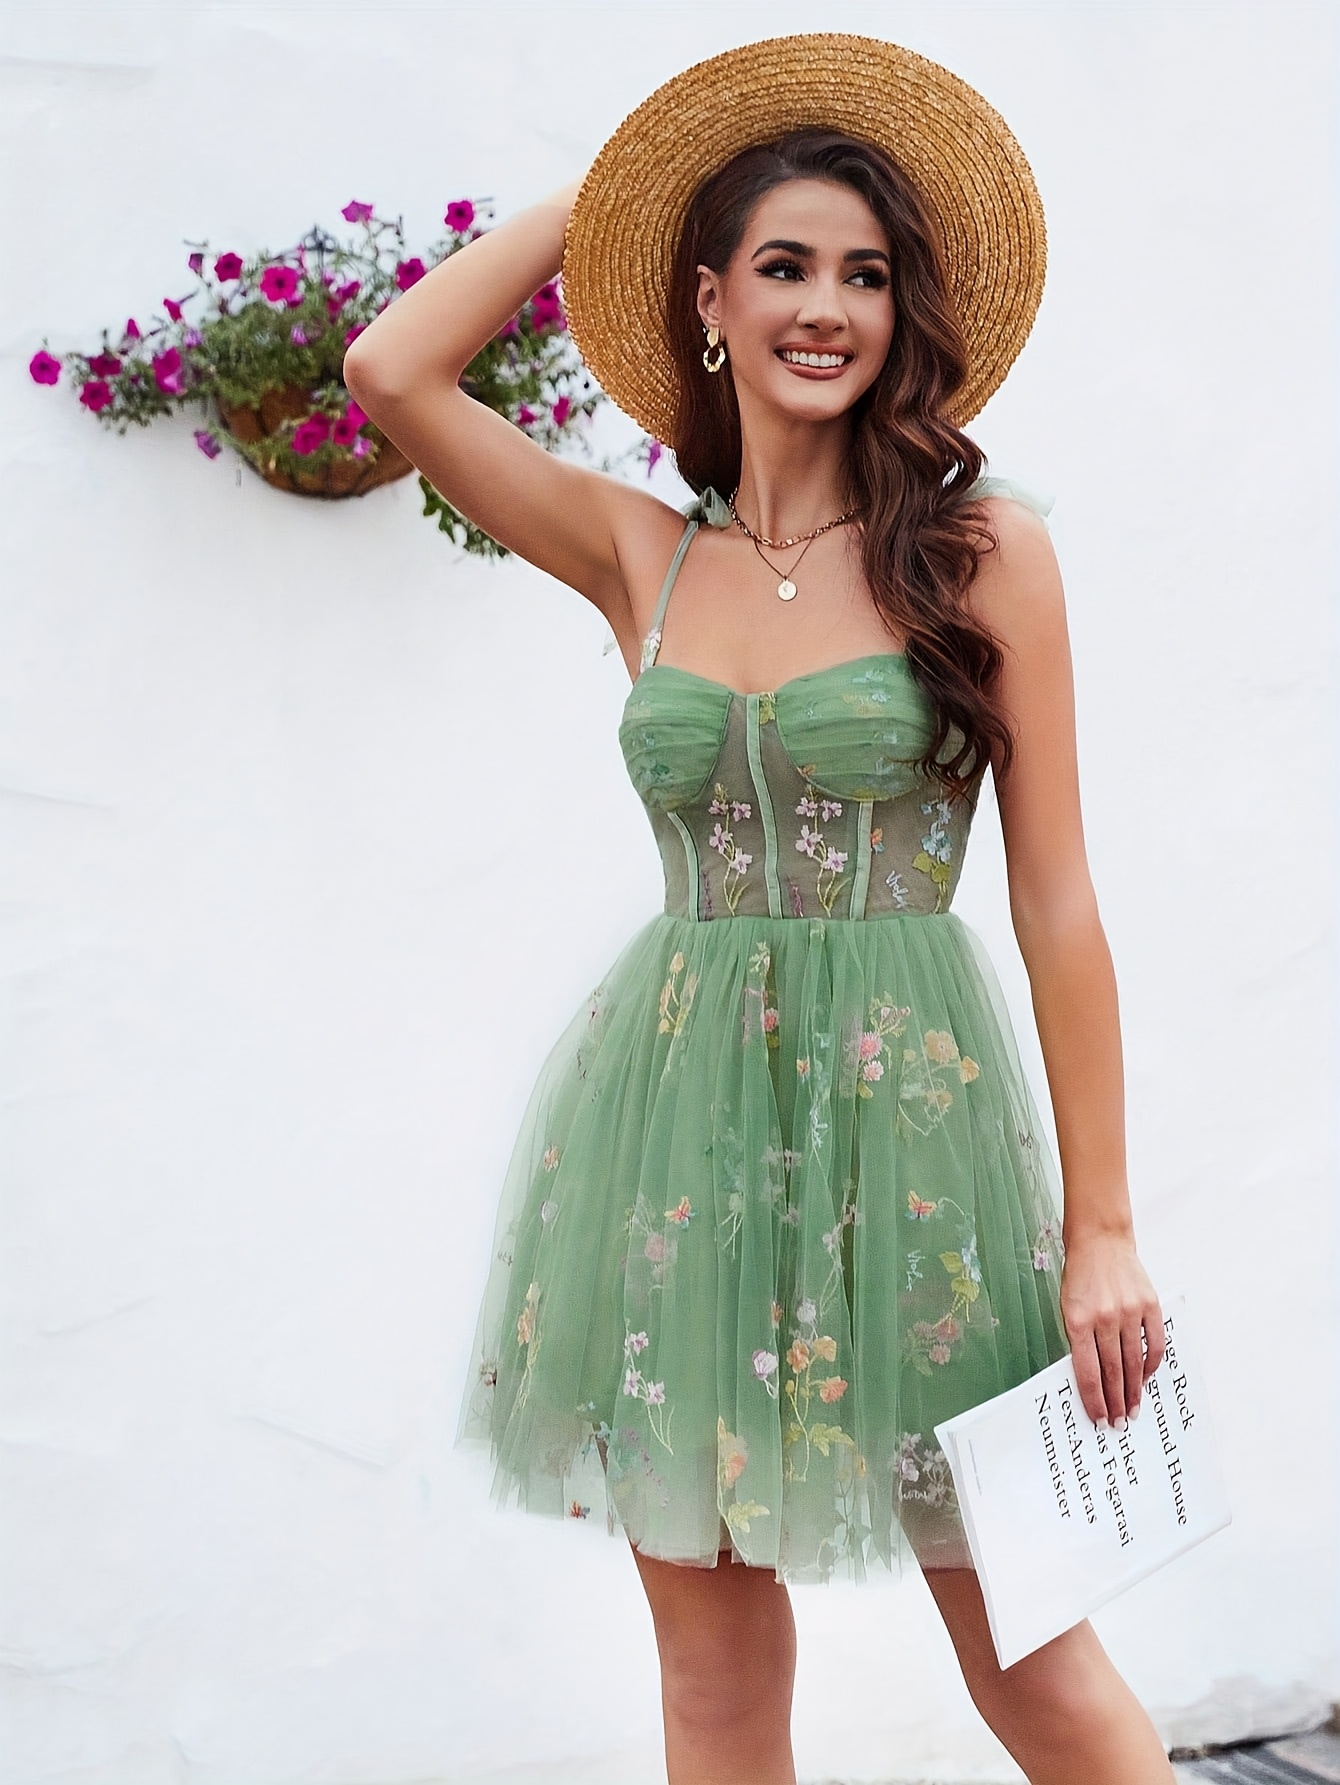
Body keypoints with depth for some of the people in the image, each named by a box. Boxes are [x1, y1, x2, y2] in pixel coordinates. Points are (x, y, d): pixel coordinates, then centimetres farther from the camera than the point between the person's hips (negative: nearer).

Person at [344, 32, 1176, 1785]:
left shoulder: (982, 547, -2)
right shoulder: (644, 556, 8)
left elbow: (1058, 898, -3)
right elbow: (392, 372, 0)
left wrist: (1102, 1226, -5)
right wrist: (590, 199, 10)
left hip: (911, 1114, -3)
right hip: (683, 1120, 4)